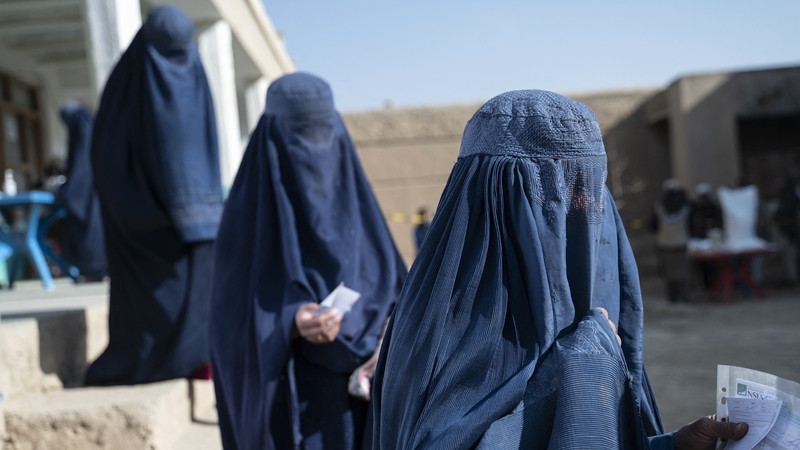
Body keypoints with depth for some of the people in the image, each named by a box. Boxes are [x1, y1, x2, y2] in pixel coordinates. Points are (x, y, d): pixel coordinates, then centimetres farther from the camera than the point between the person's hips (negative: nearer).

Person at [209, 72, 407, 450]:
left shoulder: (353, 199, 7)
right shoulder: (249, 211, -7)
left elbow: (388, 282, 9)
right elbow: (237, 317, -9)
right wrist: (291, 325, -27)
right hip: (289, 398, -4)